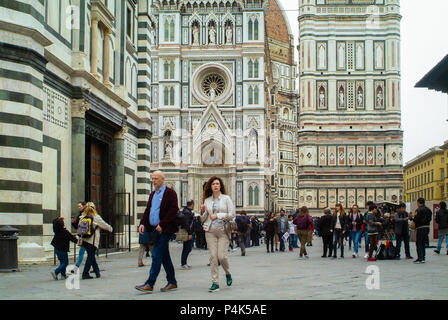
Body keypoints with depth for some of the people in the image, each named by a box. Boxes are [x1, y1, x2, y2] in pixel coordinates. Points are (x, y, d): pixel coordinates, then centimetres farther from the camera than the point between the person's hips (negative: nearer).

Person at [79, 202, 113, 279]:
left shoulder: (82, 219, 5)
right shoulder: (96, 218, -7)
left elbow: (79, 230, 7)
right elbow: (104, 225, 5)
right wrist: (110, 228, 23)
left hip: (84, 241, 5)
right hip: (92, 241, -5)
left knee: (91, 256, 15)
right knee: (90, 257, 2)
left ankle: (97, 272, 22)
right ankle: (85, 274, -2)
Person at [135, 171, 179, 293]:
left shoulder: (170, 193, -7)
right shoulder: (152, 194, 18)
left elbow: (173, 210, -15)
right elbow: (148, 210, 18)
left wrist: (162, 225, -19)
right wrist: (142, 223, 1)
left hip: (164, 230, -8)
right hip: (154, 229, 8)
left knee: (156, 255, -12)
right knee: (164, 256, 12)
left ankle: (149, 284, -12)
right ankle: (172, 283, 19)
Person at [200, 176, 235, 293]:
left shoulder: (226, 198, 4)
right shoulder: (207, 200, 11)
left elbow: (232, 215, -3)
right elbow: (203, 219, 15)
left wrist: (217, 215, -7)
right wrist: (203, 212, -5)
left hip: (223, 230, -2)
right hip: (210, 231, 2)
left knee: (221, 256, -8)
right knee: (213, 256, -5)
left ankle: (228, 273, 23)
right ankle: (215, 283, -1)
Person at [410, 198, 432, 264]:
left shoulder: (419, 210, -13)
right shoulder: (428, 209, 11)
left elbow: (416, 220, -18)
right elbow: (430, 218, 16)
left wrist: (412, 217, 2)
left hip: (420, 228, -8)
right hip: (427, 227, 8)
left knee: (418, 243, -3)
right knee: (423, 243, 15)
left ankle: (420, 258, -7)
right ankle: (423, 258, 16)